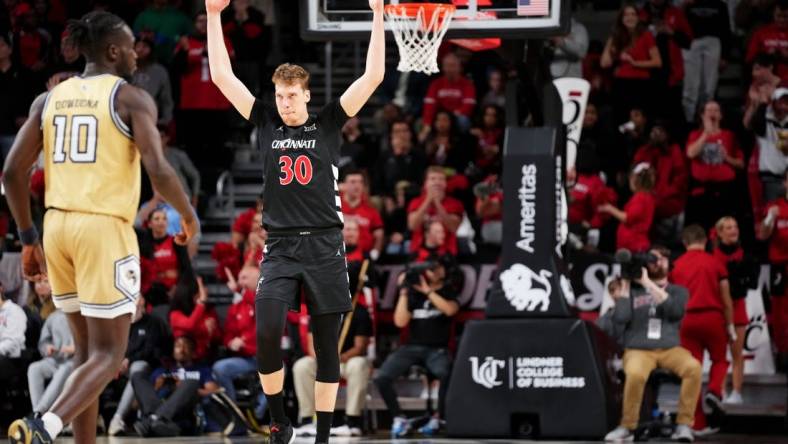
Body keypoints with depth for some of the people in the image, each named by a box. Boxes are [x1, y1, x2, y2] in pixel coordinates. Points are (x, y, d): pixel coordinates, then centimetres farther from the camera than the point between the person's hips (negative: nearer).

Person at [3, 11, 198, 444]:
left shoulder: (49, 99, 11)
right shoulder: (131, 99, -4)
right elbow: (158, 170, -14)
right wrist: (189, 215, 4)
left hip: (58, 227, 6)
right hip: (105, 228, -6)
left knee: (87, 350, 17)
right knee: (108, 355, -3)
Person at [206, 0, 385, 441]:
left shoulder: (328, 124, 5)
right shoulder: (267, 123, 8)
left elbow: (373, 77, -1)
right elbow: (222, 76, 7)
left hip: (325, 247, 0)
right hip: (281, 248, 0)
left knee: (327, 346, 3)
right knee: (267, 334, -16)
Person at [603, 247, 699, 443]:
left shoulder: (678, 291, 13)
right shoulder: (633, 289, 10)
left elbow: (675, 310, -10)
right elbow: (620, 319, -4)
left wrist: (648, 283, -10)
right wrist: (624, 286, 0)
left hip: (670, 349, 2)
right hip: (638, 350, -2)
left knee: (694, 367, -31)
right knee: (635, 373, -37)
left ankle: (684, 425, -20)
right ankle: (627, 427, -16)